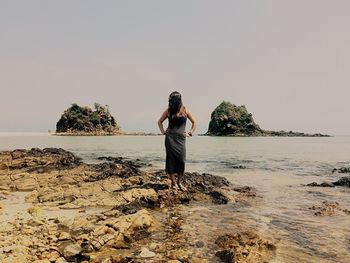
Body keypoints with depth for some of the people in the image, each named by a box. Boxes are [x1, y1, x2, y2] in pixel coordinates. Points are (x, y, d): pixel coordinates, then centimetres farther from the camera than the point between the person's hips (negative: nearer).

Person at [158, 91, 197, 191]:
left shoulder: (185, 110, 2)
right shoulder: (168, 110, 3)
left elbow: (194, 122, 11)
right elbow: (160, 121, 17)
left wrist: (190, 133, 6)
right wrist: (163, 132, 8)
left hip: (181, 139, 0)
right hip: (170, 138, 0)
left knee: (181, 160, -2)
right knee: (171, 159, 0)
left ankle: (179, 182, 11)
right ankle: (173, 182, 8)